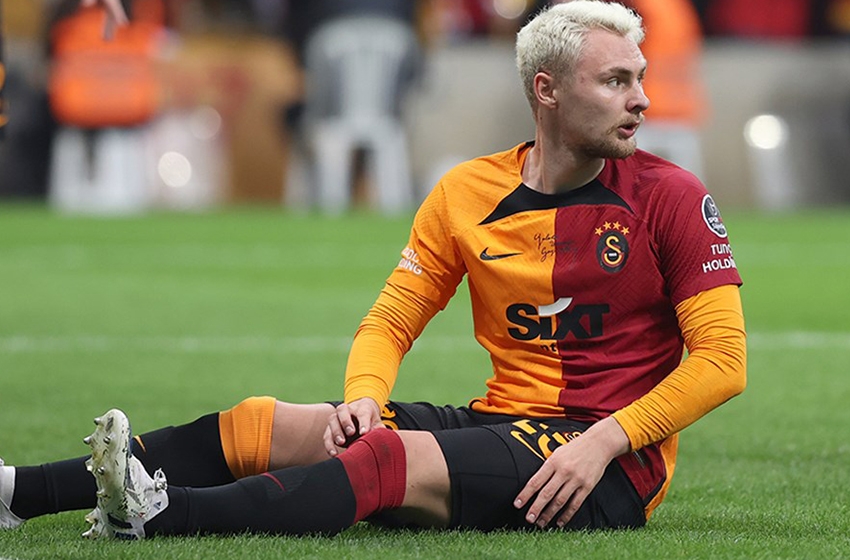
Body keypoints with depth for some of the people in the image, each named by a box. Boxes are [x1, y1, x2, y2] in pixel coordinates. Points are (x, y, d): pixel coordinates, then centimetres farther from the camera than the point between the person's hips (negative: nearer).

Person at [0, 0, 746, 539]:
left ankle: (157, 517, -51)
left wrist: (603, 442, -19)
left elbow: (723, 357, -10)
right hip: (499, 422, 6)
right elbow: (391, 320, 12)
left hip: (613, 467, -6)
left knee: (396, 460, -33)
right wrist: (365, 395, -11)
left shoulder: (670, 197, -5)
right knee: (261, 425, -9)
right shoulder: (467, 193, 8)